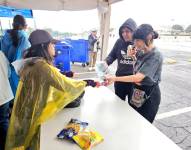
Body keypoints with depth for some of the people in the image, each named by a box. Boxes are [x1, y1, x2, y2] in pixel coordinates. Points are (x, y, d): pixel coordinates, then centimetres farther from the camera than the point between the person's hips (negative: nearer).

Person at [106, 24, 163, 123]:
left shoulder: (155, 55, -23)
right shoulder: (142, 52, 0)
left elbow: (138, 78, -30)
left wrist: (115, 78, -30)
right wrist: (132, 55, -3)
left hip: (149, 96, -7)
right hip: (138, 92, 7)